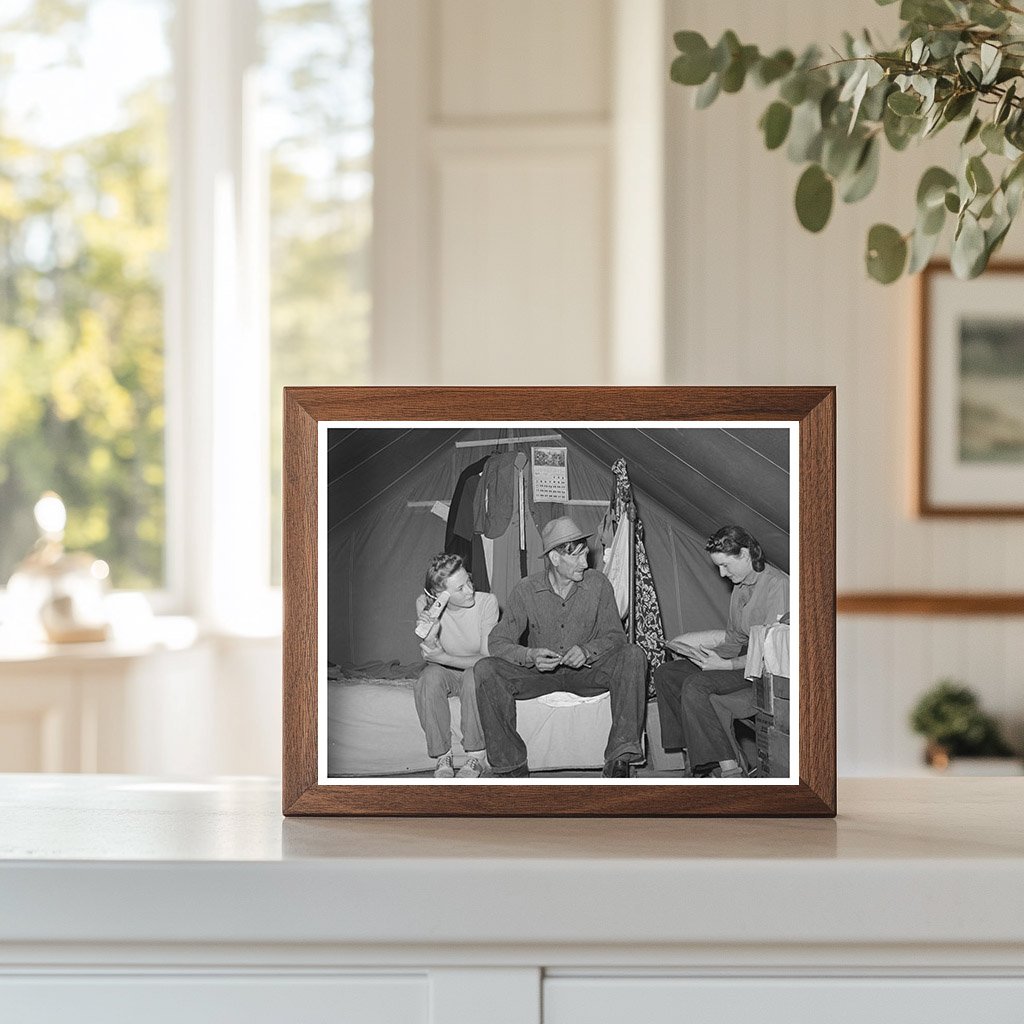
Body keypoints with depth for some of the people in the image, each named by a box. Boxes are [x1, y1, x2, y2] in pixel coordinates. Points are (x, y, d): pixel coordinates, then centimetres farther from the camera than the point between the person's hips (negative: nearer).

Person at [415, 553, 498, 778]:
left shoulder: (487, 602, -19)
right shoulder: (425, 605, -13)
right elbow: (430, 656, -15)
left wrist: (443, 658, -30)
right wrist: (430, 639, -38)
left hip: (476, 672, -2)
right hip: (445, 675, 2)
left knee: (475, 675, -36)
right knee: (430, 677, -32)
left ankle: (476, 755, -24)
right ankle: (443, 756, -22)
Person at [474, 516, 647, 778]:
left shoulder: (597, 584, -6)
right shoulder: (525, 590, -9)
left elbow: (614, 636, -1)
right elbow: (499, 642, -8)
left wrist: (587, 651, -23)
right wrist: (530, 655, -29)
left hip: (587, 671, 1)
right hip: (539, 674, -1)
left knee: (633, 655, -28)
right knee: (486, 670, -27)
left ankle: (619, 759, -32)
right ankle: (511, 764, -18)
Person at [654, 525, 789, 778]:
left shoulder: (777, 585, -16)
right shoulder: (740, 584, 13)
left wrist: (727, 665, -24)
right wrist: (708, 652, 3)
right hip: (743, 658, 10)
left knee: (695, 685, -28)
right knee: (665, 674, 0)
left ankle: (728, 768, -26)